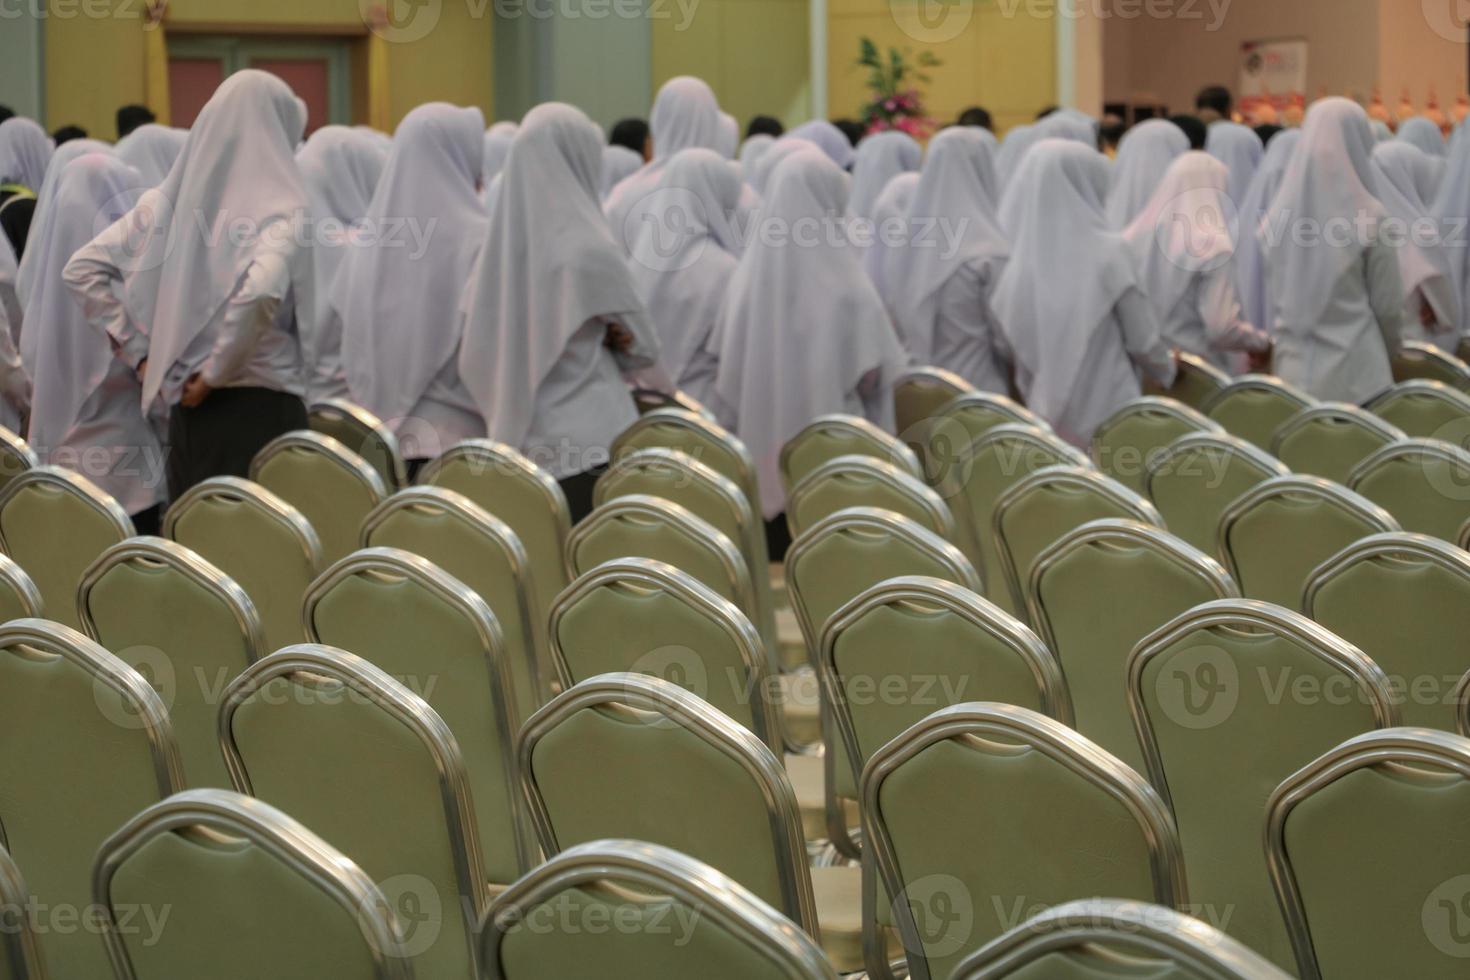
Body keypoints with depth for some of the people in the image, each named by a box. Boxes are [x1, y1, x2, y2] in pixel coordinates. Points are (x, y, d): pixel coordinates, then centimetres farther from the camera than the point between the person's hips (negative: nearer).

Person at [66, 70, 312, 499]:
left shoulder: (168, 201, 6)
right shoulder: (279, 208, -10)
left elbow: (82, 269, 7)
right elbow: (261, 289, -28)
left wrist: (139, 352, 7)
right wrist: (216, 371, -15)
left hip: (186, 411, 6)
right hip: (262, 409, -6)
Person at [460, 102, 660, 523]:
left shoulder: (500, 243, 5)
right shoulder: (589, 250, -11)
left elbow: (475, 357, 11)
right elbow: (641, 346, 1)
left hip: (518, 439, 6)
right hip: (589, 440, -6)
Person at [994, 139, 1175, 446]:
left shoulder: (1014, 261, -1)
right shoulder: (1109, 252, -11)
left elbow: (1011, 354, 7)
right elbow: (1144, 342, -4)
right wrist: (1169, 370, 15)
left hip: (1044, 421, 4)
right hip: (1108, 418, -4)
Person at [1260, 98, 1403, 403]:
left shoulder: (1279, 213, 1)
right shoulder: (1368, 216, -10)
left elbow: (1276, 298, 10)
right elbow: (1388, 306, -2)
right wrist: (1391, 350, 17)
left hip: (1293, 371, 4)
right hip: (1354, 373, -4)